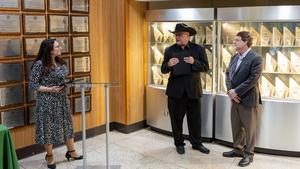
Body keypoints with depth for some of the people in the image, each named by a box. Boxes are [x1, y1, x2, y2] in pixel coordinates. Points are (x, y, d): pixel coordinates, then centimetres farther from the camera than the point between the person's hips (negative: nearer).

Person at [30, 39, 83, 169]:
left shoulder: (60, 62, 5)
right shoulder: (39, 64, -16)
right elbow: (33, 84, -14)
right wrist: (50, 89, -21)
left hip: (62, 99, 7)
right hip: (47, 101, -7)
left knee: (67, 124, 14)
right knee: (49, 127, 5)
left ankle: (71, 151, 30)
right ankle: (49, 156, 22)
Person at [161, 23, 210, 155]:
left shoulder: (198, 49, 1)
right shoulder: (170, 50, 3)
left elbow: (205, 67, -2)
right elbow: (163, 70, 2)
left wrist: (194, 62, -20)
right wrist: (169, 64, -20)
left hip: (193, 89, 0)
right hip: (175, 90, 1)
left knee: (195, 119, 9)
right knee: (176, 119, 8)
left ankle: (196, 143, 25)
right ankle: (179, 143, 24)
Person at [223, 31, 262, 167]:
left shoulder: (255, 58, -15)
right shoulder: (234, 57, 10)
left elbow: (253, 79, -21)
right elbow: (228, 73, 10)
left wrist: (236, 92, -18)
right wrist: (230, 91, -7)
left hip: (248, 99, -7)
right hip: (235, 98, 7)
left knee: (249, 128, 6)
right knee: (236, 126, 17)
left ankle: (248, 154, 18)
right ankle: (238, 149, 32)